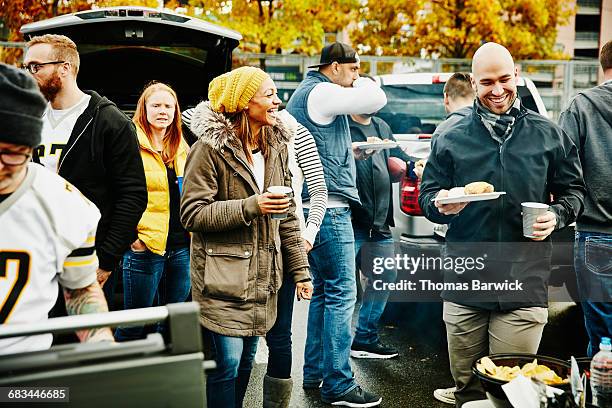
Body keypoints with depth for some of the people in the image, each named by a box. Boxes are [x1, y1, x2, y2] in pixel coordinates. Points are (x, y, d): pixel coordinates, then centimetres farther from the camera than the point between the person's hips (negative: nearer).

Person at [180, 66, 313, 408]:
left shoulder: (277, 148, 10)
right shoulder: (210, 148, -11)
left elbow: (287, 217, 14)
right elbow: (192, 213, -14)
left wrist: (300, 269, 11)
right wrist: (251, 206, -22)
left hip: (261, 277, 6)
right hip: (224, 280, -6)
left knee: (246, 362, 14)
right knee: (226, 364, -4)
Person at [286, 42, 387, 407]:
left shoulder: (305, 92, 20)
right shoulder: (322, 93, -12)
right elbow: (376, 98, -18)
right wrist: (359, 81, 1)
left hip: (312, 208, 11)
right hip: (329, 208, -11)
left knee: (322, 291, 15)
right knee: (341, 294, -7)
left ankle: (314, 372, 23)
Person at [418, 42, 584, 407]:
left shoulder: (548, 135, 7)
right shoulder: (451, 139, 8)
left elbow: (574, 190, 14)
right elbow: (428, 195, 10)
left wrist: (557, 215, -7)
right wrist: (441, 205, -14)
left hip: (525, 285, -1)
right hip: (464, 283, 1)